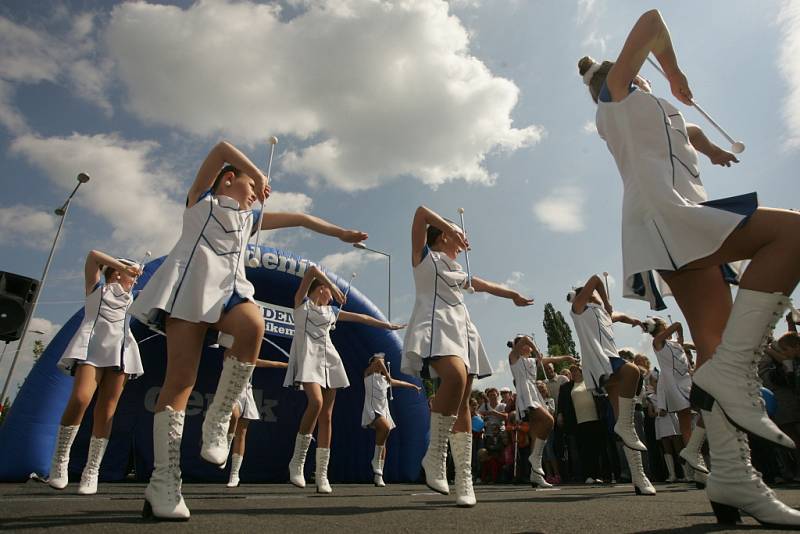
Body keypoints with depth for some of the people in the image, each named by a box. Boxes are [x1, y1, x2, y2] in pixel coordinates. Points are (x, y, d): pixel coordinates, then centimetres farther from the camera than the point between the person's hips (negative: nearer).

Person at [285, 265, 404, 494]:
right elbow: (312, 270, -4)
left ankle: (322, 475, 3)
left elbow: (362, 318, 26)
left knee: (327, 415, -1)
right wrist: (334, 287, -7)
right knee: (316, 402, -27)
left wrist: (388, 325, 27)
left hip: (328, 360, 5)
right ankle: (297, 462, -10)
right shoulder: (302, 302, 9)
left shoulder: (332, 311, 23)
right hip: (308, 357, -5)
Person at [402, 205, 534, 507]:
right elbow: (421, 213, -1)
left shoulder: (457, 270, 31)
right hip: (436, 325, -7)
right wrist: (451, 229, 3)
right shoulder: (424, 255, 11)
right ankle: (435, 454, -20)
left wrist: (514, 296, 55)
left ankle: (464, 477, 3)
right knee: (455, 376, -34)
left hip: (461, 327, 7)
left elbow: (484, 285, 45)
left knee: (462, 402, -2)